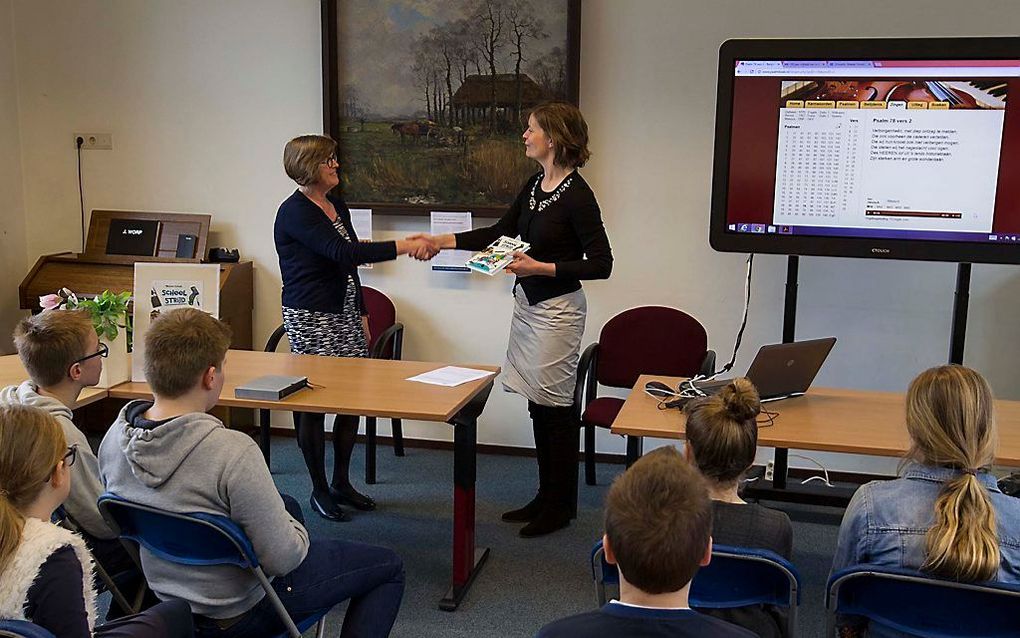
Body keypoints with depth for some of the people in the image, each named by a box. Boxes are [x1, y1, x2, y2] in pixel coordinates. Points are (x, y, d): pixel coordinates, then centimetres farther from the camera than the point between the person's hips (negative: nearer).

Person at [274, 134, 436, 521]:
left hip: (345, 314, 8)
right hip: (310, 319, -8)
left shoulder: (338, 207, 12)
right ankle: (319, 490, 15)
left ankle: (342, 482, 23)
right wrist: (403, 247, -30)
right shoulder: (295, 212, -15)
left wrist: (361, 314, 18)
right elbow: (344, 253, -27)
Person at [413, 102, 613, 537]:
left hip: (557, 309, -8)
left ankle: (561, 506, 16)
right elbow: (501, 232, 19)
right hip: (527, 302, 8)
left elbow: (601, 264, -16)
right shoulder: (535, 185, 9)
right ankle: (546, 497, 26)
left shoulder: (576, 194, -16)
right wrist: (444, 241, 13)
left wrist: (542, 267, -22)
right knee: (539, 406, 13)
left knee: (555, 407, 1)